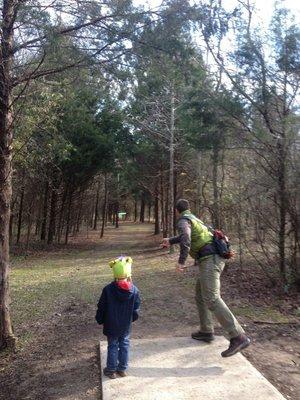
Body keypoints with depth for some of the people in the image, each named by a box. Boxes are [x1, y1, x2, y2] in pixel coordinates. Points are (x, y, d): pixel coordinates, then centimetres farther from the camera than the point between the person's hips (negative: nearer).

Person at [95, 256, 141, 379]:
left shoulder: (108, 289, -21)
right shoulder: (134, 290, -15)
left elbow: (101, 308, -10)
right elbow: (136, 309, -3)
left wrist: (100, 320, 6)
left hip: (111, 326, -1)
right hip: (126, 326, 2)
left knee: (112, 346, 14)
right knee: (124, 345, 17)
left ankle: (111, 370, 26)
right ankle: (122, 369, 29)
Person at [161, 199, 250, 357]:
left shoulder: (183, 221, -4)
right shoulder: (194, 219, 25)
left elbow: (185, 238, -25)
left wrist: (181, 261, -25)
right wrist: (171, 240, 56)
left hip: (208, 259, -10)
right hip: (215, 259, 10)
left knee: (211, 298, -17)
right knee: (200, 296, 18)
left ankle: (238, 337, -20)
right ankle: (206, 332, 24)